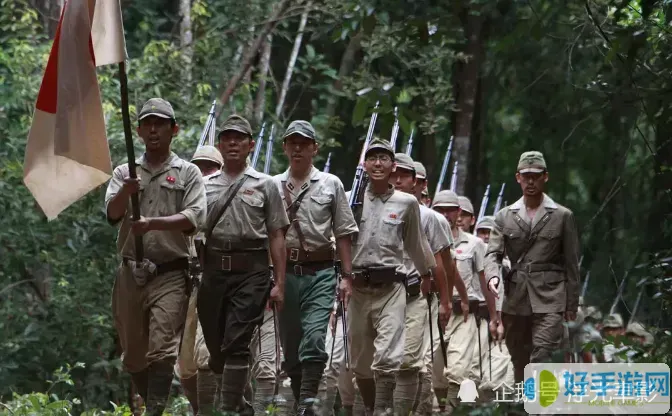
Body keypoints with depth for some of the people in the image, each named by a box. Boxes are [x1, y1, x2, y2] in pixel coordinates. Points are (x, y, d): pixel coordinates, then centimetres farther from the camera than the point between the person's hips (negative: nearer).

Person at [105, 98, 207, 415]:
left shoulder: (188, 173, 7)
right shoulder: (125, 173, 14)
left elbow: (194, 219, -8)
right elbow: (113, 213, -4)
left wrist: (152, 223, -23)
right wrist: (126, 192, -26)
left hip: (170, 273, -3)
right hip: (130, 273, 3)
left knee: (162, 350, -16)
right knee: (133, 356, 8)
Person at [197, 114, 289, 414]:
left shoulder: (264, 185, 7)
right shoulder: (205, 186, 14)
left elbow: (276, 237, 4)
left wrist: (279, 283, -3)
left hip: (250, 270, -4)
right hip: (213, 271, 4)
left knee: (236, 345, -13)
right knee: (215, 346, 8)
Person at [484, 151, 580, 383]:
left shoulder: (562, 216, 6)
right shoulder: (505, 217, 12)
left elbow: (571, 262, 6)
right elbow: (493, 253, 6)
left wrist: (572, 303, 3)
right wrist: (493, 276, -17)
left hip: (549, 301, -3)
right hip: (515, 301, 3)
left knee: (542, 358, -17)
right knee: (520, 362, 10)